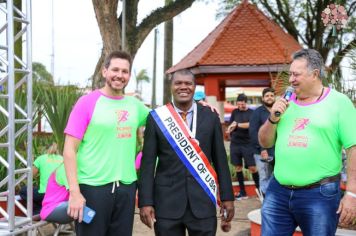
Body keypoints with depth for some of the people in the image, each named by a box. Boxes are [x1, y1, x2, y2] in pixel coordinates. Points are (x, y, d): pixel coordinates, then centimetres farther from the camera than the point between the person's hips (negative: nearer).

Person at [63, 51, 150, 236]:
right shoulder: (88, 102, -6)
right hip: (92, 187, -4)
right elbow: (69, 150, -8)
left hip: (126, 186, 5)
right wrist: (74, 191, -16)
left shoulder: (134, 104, 8)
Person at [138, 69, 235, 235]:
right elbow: (148, 163, -1)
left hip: (203, 203, 1)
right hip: (167, 203, -1)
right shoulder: (157, 118, 0)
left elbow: (220, 160, 7)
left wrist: (227, 197, 5)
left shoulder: (210, 117, 4)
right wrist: (145, 202, -5)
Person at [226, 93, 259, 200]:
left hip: (248, 144, -3)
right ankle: (242, 192, 15)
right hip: (235, 144, 3)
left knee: (252, 167, -5)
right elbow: (230, 126, 12)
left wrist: (237, 125, -18)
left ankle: (259, 188, 8)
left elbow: (250, 124, -16)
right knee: (238, 167, 6)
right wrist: (230, 131, -9)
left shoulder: (251, 112, -1)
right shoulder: (234, 112, 10)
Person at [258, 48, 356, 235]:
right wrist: (273, 118, -4)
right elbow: (265, 143, 14)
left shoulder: (339, 102, -5)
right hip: (278, 191, 5)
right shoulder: (285, 103, 9)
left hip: (320, 194, -4)